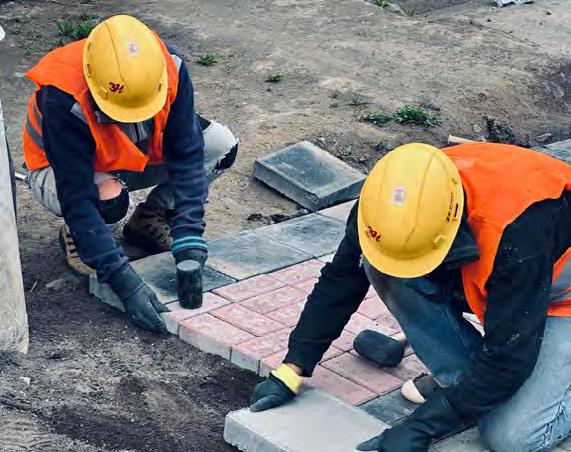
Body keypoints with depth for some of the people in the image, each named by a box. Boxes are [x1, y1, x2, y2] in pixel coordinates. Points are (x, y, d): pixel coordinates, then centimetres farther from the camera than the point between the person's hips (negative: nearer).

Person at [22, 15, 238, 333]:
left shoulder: (169, 67, -29)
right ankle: (75, 235, -2)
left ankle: (148, 220, 2)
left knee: (221, 145, -19)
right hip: (62, 170, -4)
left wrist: (188, 237, -36)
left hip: (139, 156, 4)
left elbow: (187, 156, -26)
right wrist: (124, 282, -42)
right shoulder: (63, 100, -38)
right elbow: (77, 198, -38)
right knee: (108, 200, -39)